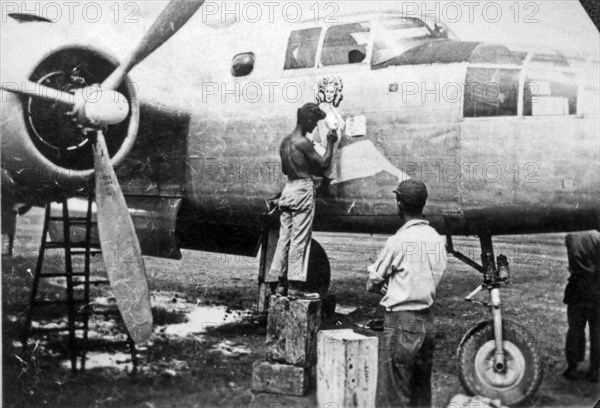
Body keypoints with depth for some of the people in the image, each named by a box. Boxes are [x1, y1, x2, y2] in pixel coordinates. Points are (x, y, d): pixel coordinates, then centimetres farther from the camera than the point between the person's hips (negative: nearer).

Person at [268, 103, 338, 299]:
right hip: (303, 189, -9)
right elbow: (324, 163, -12)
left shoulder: (285, 141, 12)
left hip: (288, 188, 9)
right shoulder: (303, 142, -14)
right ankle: (295, 285, -3)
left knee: (285, 237, 9)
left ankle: (281, 284, 13)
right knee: (300, 239, -5)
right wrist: (330, 143, 0)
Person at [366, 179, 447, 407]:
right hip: (427, 319, 7)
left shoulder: (398, 242, -13)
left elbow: (372, 284, -6)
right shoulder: (437, 239, 5)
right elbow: (435, 278, 11)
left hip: (400, 322, -7)